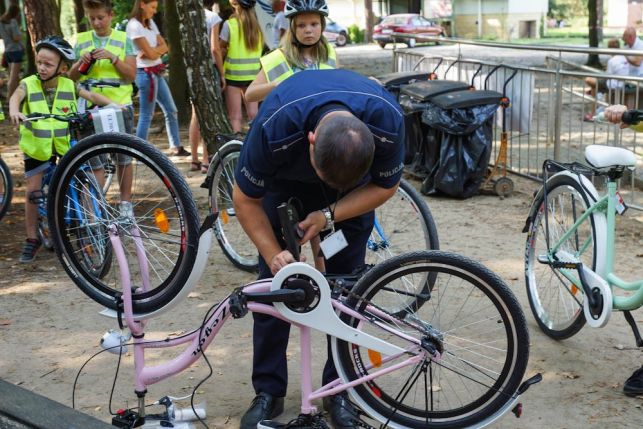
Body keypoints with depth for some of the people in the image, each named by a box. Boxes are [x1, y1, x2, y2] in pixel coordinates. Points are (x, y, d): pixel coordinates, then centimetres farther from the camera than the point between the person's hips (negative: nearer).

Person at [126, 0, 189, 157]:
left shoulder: (150, 23, 13)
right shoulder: (134, 26, -14)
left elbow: (164, 47, 4)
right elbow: (151, 53, -18)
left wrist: (152, 51, -12)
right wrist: (158, 49, 1)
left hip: (157, 72, 9)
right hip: (146, 73, -9)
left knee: (171, 110, 13)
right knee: (146, 115, -4)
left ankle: (175, 147, 22)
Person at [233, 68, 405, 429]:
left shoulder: (388, 122, -38)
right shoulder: (274, 128, -41)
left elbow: (385, 186, -18)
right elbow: (246, 200, -23)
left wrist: (328, 216, -28)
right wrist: (273, 254, -31)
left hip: (356, 187, 1)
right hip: (286, 183, 0)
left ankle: (340, 387, 12)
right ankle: (268, 391, 9)